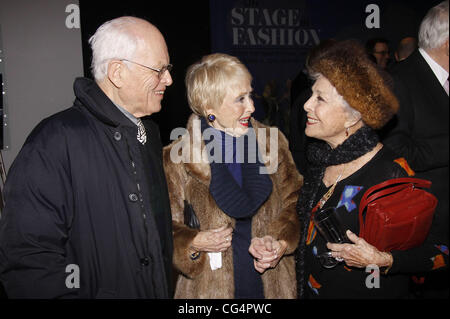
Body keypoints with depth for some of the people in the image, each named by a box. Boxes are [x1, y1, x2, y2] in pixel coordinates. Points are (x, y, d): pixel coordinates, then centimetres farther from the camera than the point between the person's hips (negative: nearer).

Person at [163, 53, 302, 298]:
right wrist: (194, 244, -21)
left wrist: (282, 243, -12)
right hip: (210, 285, -2)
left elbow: (294, 203, 3)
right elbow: (167, 229, -3)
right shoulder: (177, 160, -9)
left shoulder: (272, 143, -1)